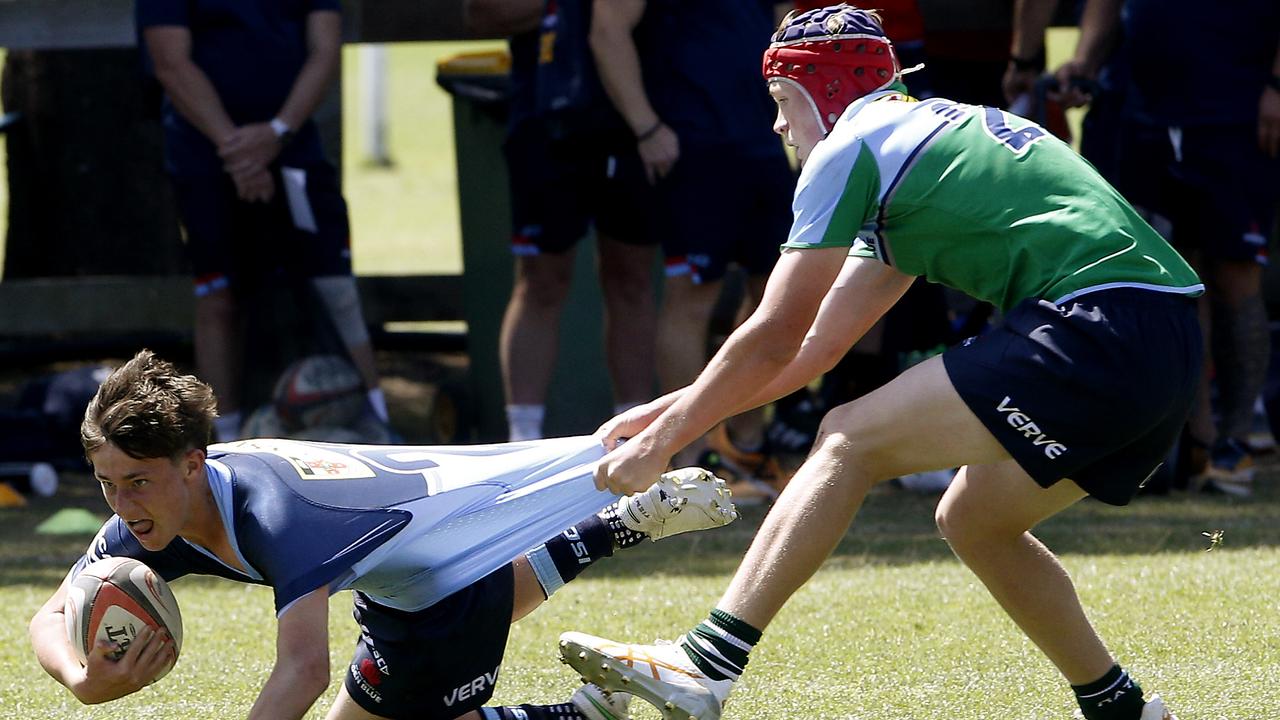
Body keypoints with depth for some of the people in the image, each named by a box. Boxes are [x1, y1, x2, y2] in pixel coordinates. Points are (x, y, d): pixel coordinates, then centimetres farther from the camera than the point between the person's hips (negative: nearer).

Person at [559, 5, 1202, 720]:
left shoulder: (851, 147, 2)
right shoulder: (918, 138, 30)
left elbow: (775, 340, 2)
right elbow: (822, 340, 31)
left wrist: (663, 441, 11)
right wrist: (678, 410, 30)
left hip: (1101, 331, -9)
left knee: (851, 441, -8)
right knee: (972, 520, 23)